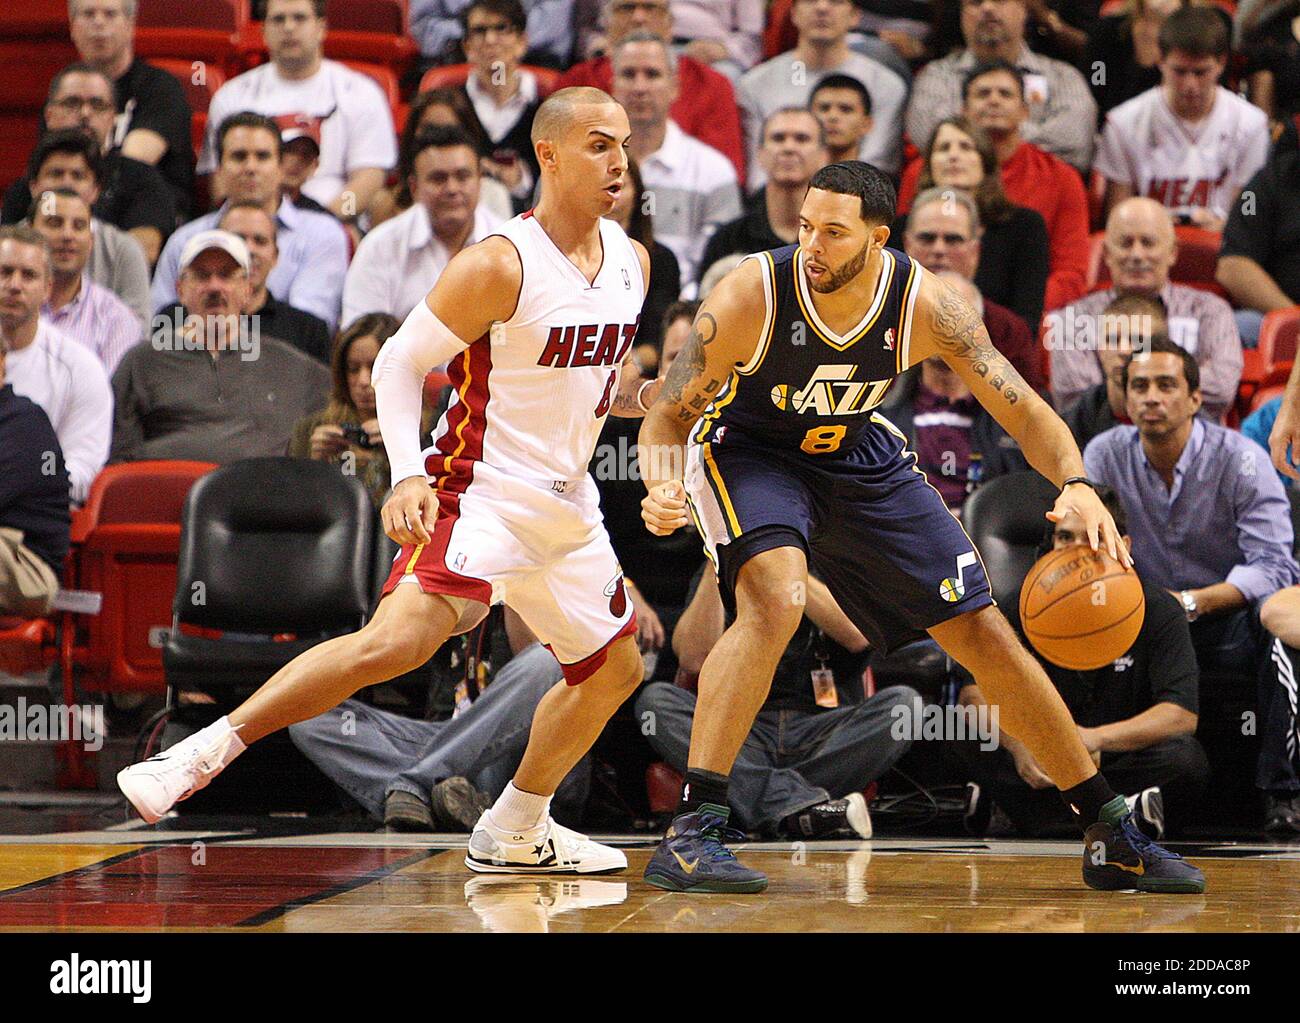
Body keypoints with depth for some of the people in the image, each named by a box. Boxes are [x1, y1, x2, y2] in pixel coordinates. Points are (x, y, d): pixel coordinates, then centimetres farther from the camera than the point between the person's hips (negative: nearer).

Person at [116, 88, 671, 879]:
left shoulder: (632, 262, 5)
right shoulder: (501, 266, -17)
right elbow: (399, 362, -13)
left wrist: (654, 393, -1)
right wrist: (408, 476, -26)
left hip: (567, 507, 8)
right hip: (481, 491, -8)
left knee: (616, 669, 17)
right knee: (400, 638, -29)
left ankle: (514, 834, 32)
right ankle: (203, 753, -24)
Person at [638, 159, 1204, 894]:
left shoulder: (924, 304, -24)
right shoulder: (750, 297, -29)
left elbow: (1026, 412, -20)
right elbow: (670, 414, -19)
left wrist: (1075, 483, -41)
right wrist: (662, 488, -42)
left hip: (859, 457, 3)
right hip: (750, 452, -3)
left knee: (986, 637, 3)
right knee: (775, 599, -35)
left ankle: (1113, 837, 16)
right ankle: (691, 833, -33)